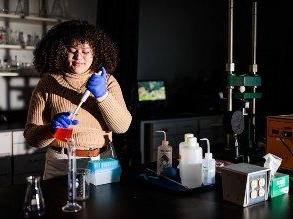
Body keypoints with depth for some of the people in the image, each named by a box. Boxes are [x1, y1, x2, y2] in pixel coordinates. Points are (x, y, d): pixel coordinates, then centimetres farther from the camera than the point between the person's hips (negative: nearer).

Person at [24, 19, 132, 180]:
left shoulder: (107, 81, 4)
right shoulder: (47, 84, -1)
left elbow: (122, 127, -5)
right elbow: (31, 135, -1)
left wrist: (102, 95, -17)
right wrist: (52, 129, -21)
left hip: (101, 164, 1)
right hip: (60, 165, -1)